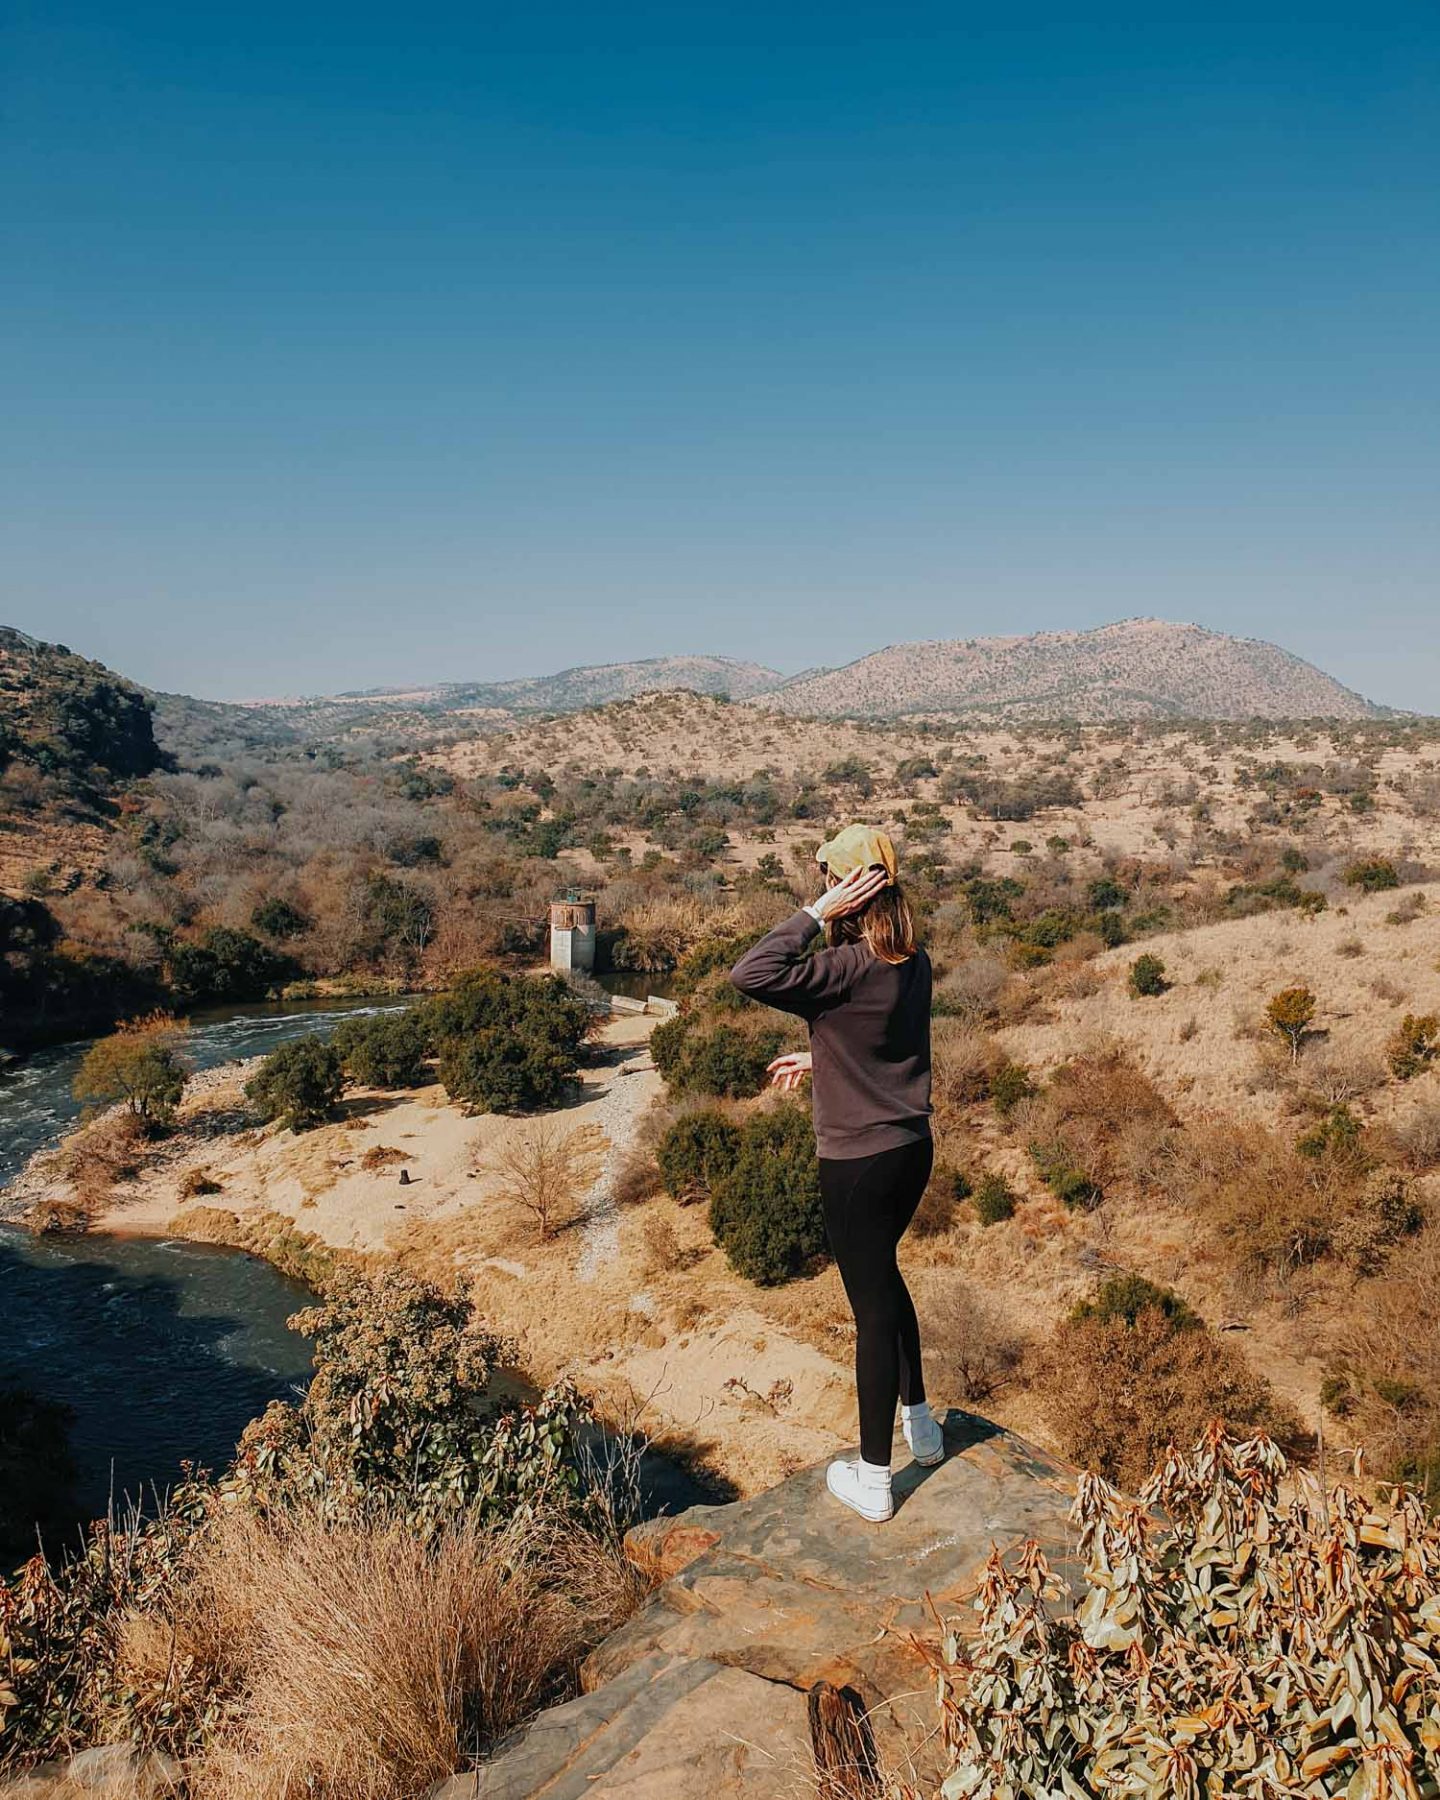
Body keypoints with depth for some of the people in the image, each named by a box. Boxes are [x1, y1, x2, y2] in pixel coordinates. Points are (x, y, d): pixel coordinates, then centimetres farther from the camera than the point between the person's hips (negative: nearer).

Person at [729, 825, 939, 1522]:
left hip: (859, 1163, -8)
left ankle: (872, 1479, 23)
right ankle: (920, 1423, 44)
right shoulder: (915, 962, 1)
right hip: (913, 1149, 8)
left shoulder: (849, 968, -24)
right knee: (883, 1276, 28)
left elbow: (750, 974, -28)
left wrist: (817, 913, -24)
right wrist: (818, 1058, 22)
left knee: (874, 1307, 5)